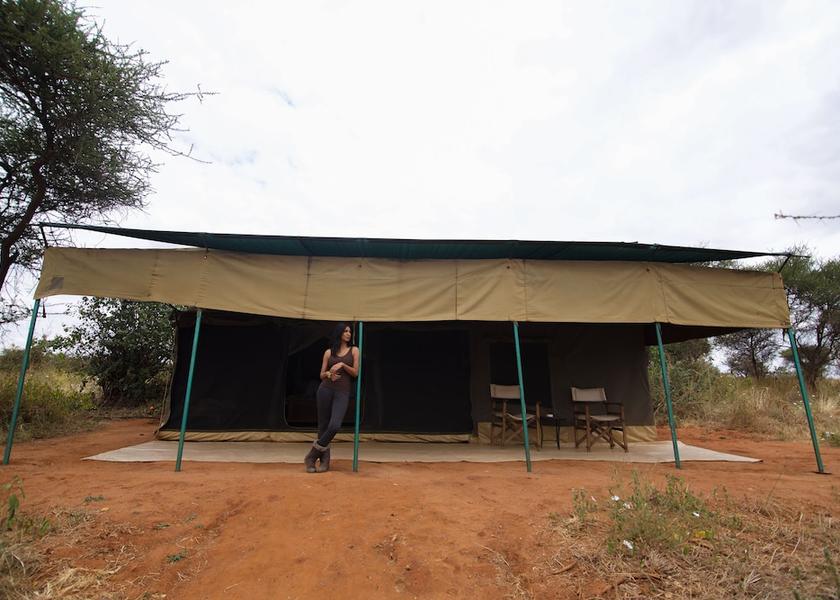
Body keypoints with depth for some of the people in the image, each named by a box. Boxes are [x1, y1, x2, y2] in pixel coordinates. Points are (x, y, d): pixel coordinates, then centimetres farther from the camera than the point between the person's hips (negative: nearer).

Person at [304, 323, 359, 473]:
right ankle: (324, 460, 18)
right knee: (323, 426, 4)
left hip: (343, 392, -1)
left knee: (334, 426, -16)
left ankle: (312, 456, 3)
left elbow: (356, 372, 3)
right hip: (325, 389, 2)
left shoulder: (354, 350, 8)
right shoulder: (329, 352, 10)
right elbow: (321, 375, 11)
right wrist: (329, 374, -11)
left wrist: (342, 365, -11)